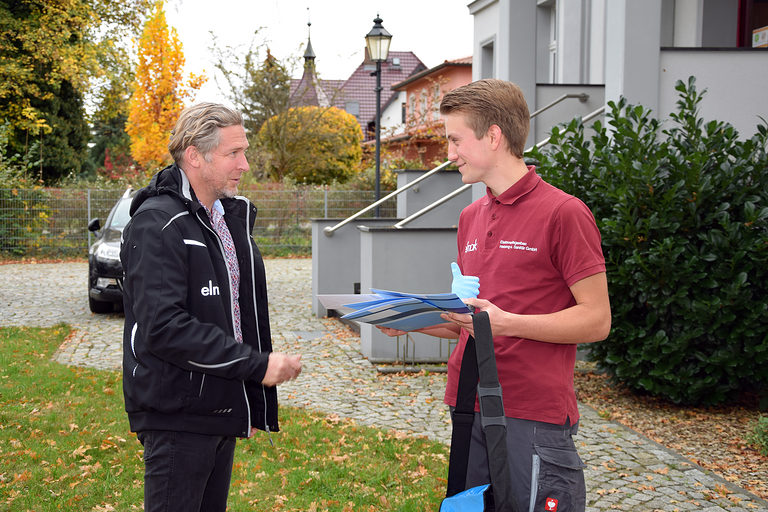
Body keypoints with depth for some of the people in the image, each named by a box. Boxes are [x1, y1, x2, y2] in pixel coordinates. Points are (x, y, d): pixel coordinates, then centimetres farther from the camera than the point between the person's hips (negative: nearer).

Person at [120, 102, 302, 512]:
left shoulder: (232, 215, 13)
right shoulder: (157, 224, -16)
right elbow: (163, 328, -26)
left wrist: (252, 403, 16)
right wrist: (256, 365, -22)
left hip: (222, 412, 9)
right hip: (177, 417, -8)